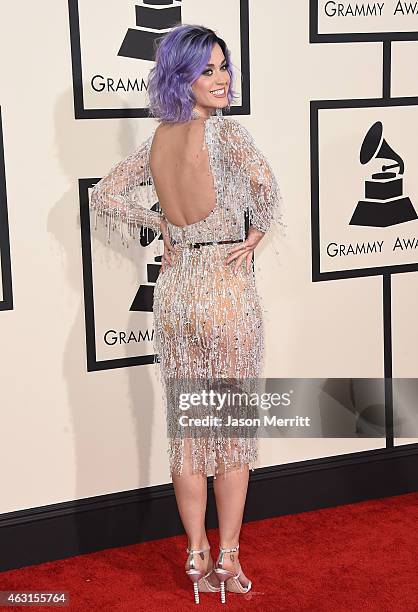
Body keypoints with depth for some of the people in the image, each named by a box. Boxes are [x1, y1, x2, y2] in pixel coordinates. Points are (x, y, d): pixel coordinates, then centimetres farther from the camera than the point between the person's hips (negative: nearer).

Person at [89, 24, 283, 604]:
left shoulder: (156, 140, 4)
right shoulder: (225, 129, -14)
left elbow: (106, 195, 13)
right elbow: (265, 187, -28)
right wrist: (253, 240, -11)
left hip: (174, 288, 5)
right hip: (227, 287, -5)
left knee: (186, 425, 11)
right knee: (234, 424, 8)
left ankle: (198, 557, 20)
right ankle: (228, 558, 16)